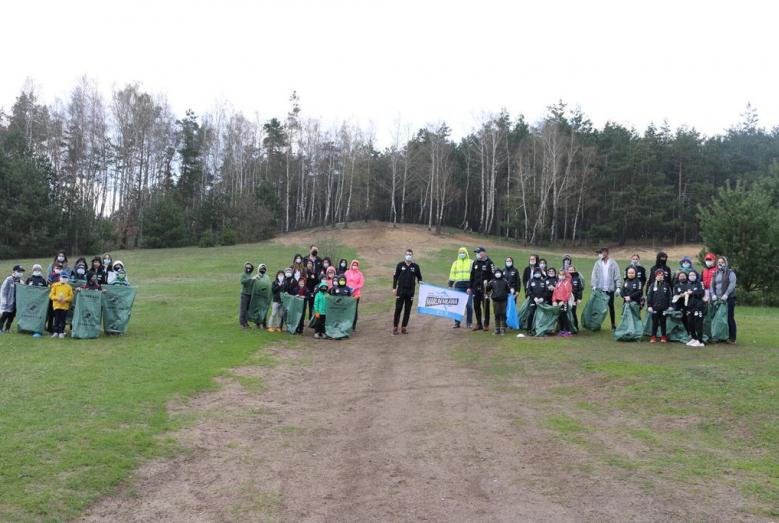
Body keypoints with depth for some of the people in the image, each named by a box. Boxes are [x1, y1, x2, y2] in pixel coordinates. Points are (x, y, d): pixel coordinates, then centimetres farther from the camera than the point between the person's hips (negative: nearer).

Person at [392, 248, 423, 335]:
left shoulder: (415, 266, 6)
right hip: (401, 290, -2)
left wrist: (420, 283, -6)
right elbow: (395, 277, 6)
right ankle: (395, 327, 2)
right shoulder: (400, 265, 3)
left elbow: (419, 277, 14)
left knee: (408, 310, 5)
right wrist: (394, 288, 0)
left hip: (410, 291, 2)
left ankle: (404, 327, 13)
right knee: (398, 309, -4)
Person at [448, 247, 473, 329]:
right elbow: (452, 274, 15)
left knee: (469, 305, -3)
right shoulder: (455, 263, 16)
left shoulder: (471, 262, 9)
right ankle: (457, 322, 8)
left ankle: (468, 323, 7)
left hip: (469, 285, -2)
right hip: (458, 286, 2)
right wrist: (450, 284, 8)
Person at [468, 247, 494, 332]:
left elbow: (493, 276, -7)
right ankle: (479, 324, 18)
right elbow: (472, 276, 15)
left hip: (485, 289, -5)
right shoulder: (475, 263, 12)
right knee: (476, 306, 8)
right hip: (476, 288, 6)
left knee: (486, 306, -1)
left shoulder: (489, 263, -4)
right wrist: (469, 287, 11)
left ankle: (486, 324, 8)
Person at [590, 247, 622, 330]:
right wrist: (594, 285, -11)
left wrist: (618, 287, -10)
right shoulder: (597, 263, 5)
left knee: (611, 306, 6)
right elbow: (594, 275, 1)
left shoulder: (613, 264, 0)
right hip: (600, 289, 1)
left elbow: (617, 276, -2)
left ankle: (613, 324, 14)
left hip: (610, 289, -1)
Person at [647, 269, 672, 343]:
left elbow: (669, 296, 5)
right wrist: (649, 306, -6)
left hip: (664, 307, 0)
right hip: (655, 307, 0)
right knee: (655, 322, 4)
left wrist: (670, 306, 0)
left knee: (663, 322, 8)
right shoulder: (653, 285, 3)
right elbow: (649, 296, 1)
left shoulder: (666, 285, 5)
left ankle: (663, 337, 16)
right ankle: (653, 337, 10)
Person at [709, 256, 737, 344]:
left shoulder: (730, 273, 3)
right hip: (717, 299, 5)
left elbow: (732, 284, -10)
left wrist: (726, 295, -21)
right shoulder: (715, 274, 19)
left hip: (729, 299, -5)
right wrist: (713, 294, -6)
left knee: (730, 318, -5)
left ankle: (732, 338, -1)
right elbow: (712, 285, 12)